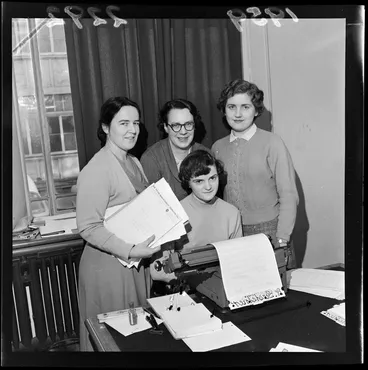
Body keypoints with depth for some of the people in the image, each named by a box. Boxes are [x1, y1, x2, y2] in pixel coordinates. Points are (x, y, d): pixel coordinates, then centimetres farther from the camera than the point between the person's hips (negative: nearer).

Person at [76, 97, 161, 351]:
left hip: (138, 263, 8)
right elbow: (89, 228, -21)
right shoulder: (96, 170, -19)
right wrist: (129, 251, -26)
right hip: (109, 266, -8)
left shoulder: (134, 163, 8)